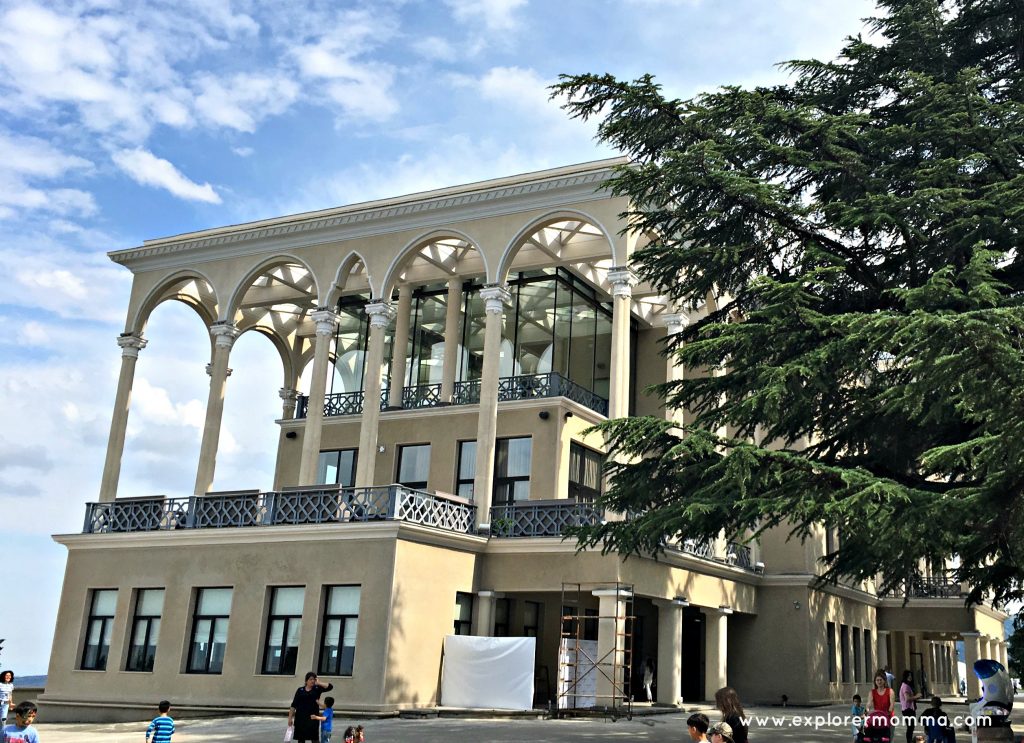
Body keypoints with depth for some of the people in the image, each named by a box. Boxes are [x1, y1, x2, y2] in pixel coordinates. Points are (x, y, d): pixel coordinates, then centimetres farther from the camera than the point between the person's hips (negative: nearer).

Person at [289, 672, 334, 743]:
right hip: (301, 717, 2)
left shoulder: (317, 689, 5)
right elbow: (293, 705, 6)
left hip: (312, 717, -1)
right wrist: (290, 718, 2)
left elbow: (330, 686, -8)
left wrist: (319, 683, -10)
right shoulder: (300, 690, 6)